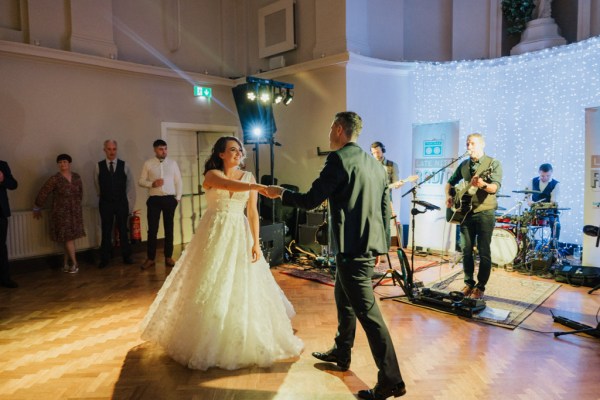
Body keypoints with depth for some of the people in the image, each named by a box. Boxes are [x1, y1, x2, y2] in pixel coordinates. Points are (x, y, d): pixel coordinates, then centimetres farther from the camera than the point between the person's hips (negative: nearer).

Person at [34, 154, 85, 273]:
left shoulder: (76, 177, 3)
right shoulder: (55, 179, -11)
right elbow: (43, 194, -5)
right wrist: (37, 209, 2)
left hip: (75, 212, 5)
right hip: (62, 212, -4)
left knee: (70, 237, 9)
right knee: (68, 238, -3)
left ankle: (66, 263, 18)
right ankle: (74, 263, 9)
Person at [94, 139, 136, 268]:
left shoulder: (124, 165, -1)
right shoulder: (99, 166, -1)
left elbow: (130, 185, 1)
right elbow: (97, 185, 10)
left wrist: (130, 204, -1)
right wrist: (103, 197, 13)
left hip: (122, 203, 0)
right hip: (105, 203, 0)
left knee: (123, 230, 8)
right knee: (106, 231, 7)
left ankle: (126, 256, 19)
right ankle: (105, 259, 17)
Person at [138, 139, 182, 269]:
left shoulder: (172, 163, 6)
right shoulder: (148, 164, 3)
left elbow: (178, 181, 8)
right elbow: (141, 181, 3)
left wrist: (178, 197, 1)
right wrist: (152, 184, -15)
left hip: (170, 199, 1)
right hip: (154, 199, -1)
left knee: (169, 229, 7)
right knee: (152, 229, 1)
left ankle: (168, 257, 17)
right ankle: (150, 258, 12)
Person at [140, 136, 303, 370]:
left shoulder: (248, 177, 5)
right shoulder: (212, 174, -5)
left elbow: (252, 212, 2)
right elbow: (229, 185, -28)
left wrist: (256, 243, -4)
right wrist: (258, 187, -44)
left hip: (240, 236, 2)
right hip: (215, 235, -2)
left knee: (243, 288, 5)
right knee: (211, 287, 4)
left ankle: (244, 343, 24)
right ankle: (209, 342, 21)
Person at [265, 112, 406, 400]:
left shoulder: (339, 159, -13)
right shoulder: (374, 163, 13)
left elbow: (311, 200, -13)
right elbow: (384, 209, 15)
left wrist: (280, 193, 3)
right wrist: (381, 245, 21)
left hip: (352, 246, -9)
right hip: (368, 244, 9)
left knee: (366, 311, -3)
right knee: (343, 297, 24)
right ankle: (341, 353, 42)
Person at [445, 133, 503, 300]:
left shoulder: (493, 163, -6)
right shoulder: (463, 165, 11)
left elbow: (495, 187, -20)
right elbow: (450, 182, 22)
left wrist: (482, 185, -41)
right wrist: (448, 196, 3)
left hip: (485, 213, -5)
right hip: (466, 212, 5)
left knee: (484, 252, -2)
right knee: (466, 250, 7)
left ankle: (480, 287, 8)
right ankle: (469, 283, 18)